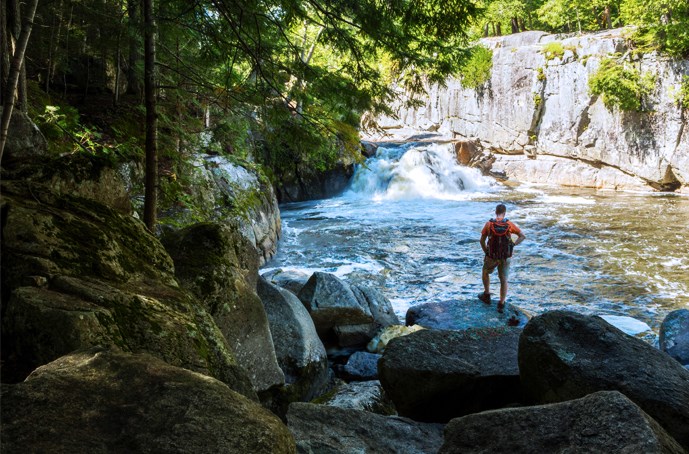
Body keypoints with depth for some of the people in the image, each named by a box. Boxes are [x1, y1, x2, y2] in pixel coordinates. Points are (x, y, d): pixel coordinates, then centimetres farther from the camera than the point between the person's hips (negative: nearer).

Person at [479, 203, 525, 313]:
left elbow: (482, 241, -4)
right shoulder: (510, 224, -7)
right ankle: (501, 305, 13)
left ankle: (486, 296, 34)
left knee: (485, 273, 28)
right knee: (504, 281, 13)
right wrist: (513, 245, -2)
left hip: (492, 257, -1)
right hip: (506, 258, 1)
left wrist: (486, 253, 10)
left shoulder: (489, 224, -9)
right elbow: (523, 236, -6)